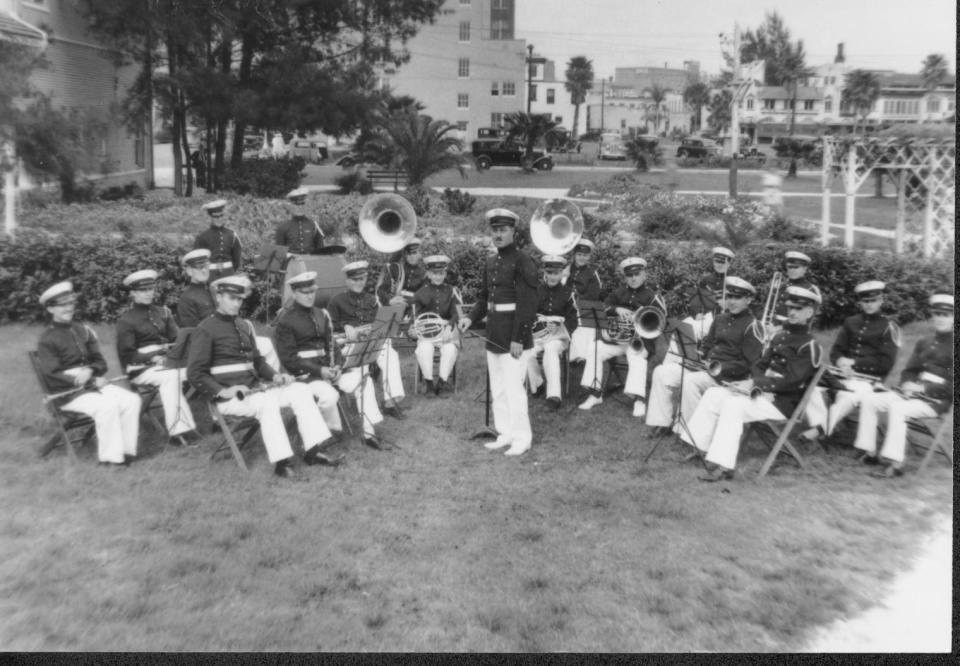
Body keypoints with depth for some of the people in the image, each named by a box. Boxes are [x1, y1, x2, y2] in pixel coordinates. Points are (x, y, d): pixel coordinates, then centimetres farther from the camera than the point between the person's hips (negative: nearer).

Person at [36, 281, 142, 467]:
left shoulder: (83, 330, 13)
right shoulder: (47, 340, -5)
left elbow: (100, 361, 13)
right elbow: (53, 375, -12)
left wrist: (90, 371, -13)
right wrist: (93, 381, -17)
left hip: (93, 383, 6)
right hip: (68, 393, -6)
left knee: (132, 400, -18)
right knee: (107, 406, -32)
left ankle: (127, 449, -12)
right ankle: (110, 456, -22)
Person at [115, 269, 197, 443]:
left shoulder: (162, 312, 19)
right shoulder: (126, 320, 3)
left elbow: (177, 338, 12)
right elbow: (126, 355, -3)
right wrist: (153, 358, -16)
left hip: (167, 362, 4)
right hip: (141, 368, -4)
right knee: (170, 377, -35)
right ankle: (178, 429, -37)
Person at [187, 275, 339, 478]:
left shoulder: (244, 325, 17)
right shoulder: (205, 330, -6)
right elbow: (195, 373, -11)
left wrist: (274, 376, 3)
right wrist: (223, 391, -24)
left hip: (253, 388, 7)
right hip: (229, 396, -7)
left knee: (301, 390, -8)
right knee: (268, 401, -33)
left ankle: (313, 450, -11)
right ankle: (281, 463, -32)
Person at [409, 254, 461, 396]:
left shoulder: (450, 291, 8)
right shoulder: (421, 292, 7)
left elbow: (455, 314, 2)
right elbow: (417, 315, 5)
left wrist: (449, 326, -18)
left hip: (446, 330, 0)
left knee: (450, 349, -30)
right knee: (424, 349, -30)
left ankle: (442, 381, -20)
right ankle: (429, 383, -19)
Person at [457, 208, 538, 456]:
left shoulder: (523, 262, -11)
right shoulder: (490, 263, 12)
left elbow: (527, 303, -17)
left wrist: (518, 338, -20)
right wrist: (471, 317, 2)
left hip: (513, 334, -8)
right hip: (493, 333, 8)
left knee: (513, 387, -5)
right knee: (497, 388, 13)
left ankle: (522, 438, 7)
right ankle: (505, 433, 24)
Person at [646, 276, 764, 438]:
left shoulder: (751, 326, -8)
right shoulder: (721, 318, 14)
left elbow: (750, 363, -13)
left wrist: (722, 368, -21)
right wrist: (699, 356, 1)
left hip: (730, 376, -8)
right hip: (706, 365, 8)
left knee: (691, 381, -35)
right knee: (661, 372, -6)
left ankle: (686, 430, -20)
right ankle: (661, 423, -3)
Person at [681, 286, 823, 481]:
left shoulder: (810, 346, -9)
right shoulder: (781, 336, 17)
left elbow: (791, 381, -19)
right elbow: (760, 365, 15)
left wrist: (759, 385, -21)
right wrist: (760, 385, -6)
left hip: (783, 403, -8)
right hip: (765, 393, 8)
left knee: (733, 405, -30)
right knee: (713, 394, -4)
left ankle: (723, 466, -33)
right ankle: (697, 448, -3)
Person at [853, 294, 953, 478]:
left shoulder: (952, 346, -7)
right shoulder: (924, 342, 16)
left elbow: (951, 385, -14)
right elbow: (909, 370, 18)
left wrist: (924, 388, -21)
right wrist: (907, 384, -5)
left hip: (937, 400, -7)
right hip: (914, 392, 7)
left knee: (897, 408, -33)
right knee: (869, 399, -7)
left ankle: (896, 464, -33)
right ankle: (870, 453, -6)